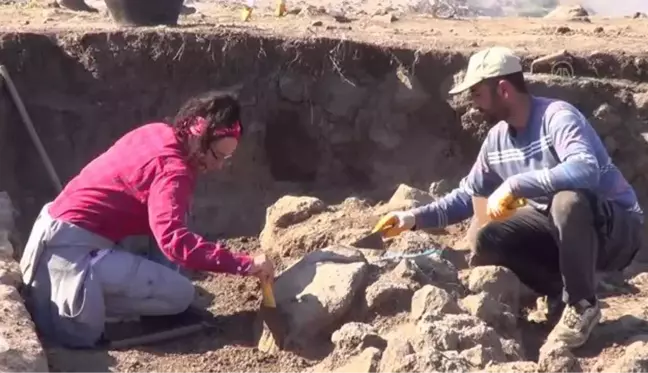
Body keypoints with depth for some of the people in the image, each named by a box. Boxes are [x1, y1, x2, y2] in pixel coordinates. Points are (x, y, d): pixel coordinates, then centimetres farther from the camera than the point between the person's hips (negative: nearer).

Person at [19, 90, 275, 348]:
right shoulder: (172, 170, -21)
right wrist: (244, 265, -35)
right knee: (180, 294, -10)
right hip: (73, 248, -9)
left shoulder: (158, 133, 6)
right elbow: (173, 240, -36)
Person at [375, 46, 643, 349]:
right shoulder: (496, 139, 0)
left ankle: (581, 305, -16)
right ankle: (563, 296, 3)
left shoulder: (557, 116, -24)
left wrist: (514, 185, -39)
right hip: (557, 226, 7)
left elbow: (585, 170, -42)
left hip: (615, 226, -7)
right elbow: (468, 195, 11)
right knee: (486, 242, -13)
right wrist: (416, 218, -1)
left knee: (567, 201, -39)